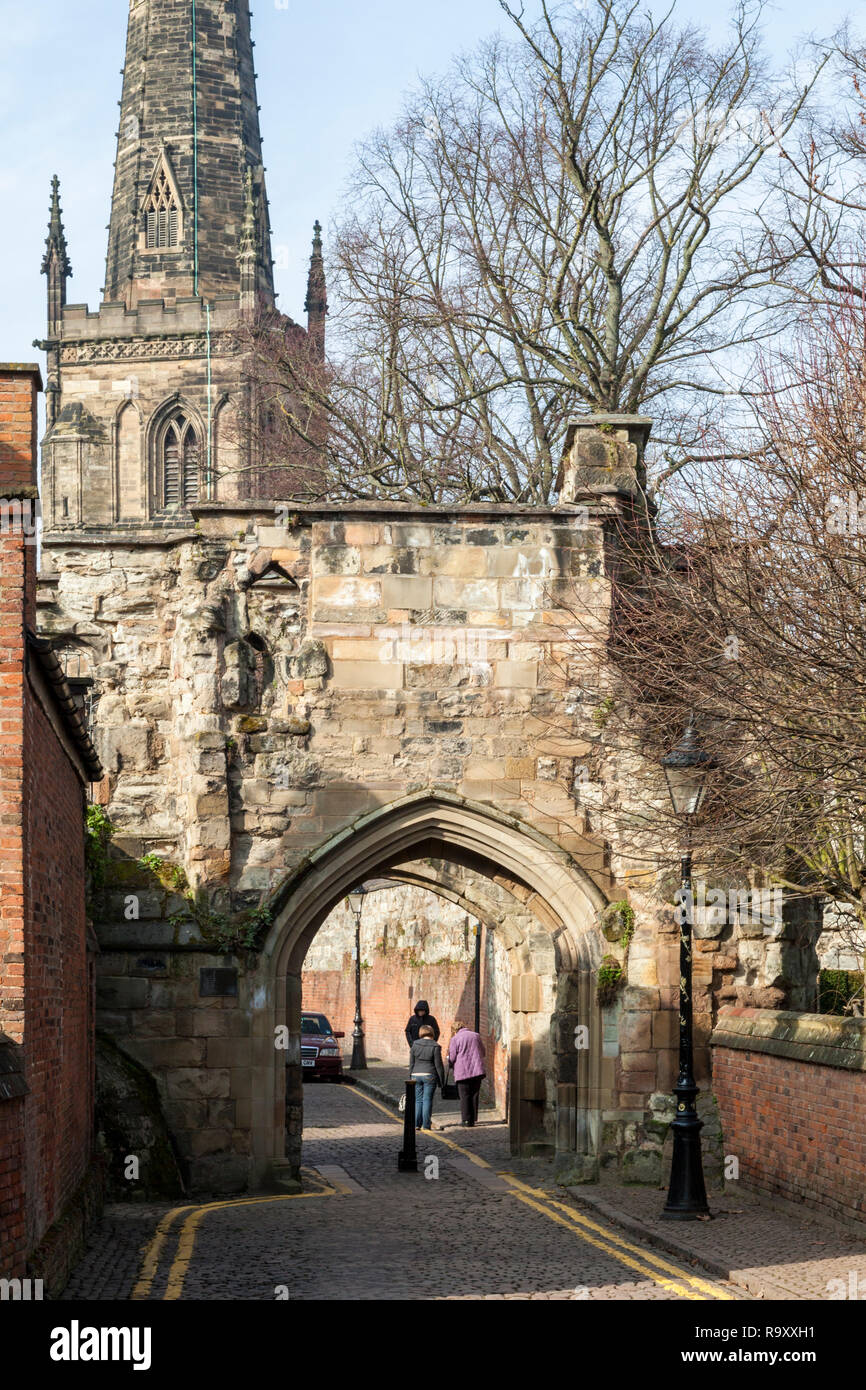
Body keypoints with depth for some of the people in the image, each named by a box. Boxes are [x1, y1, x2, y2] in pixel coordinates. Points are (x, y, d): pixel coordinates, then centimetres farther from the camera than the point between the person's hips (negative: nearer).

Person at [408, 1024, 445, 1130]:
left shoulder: (415, 1045, 2)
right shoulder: (435, 1047, -7)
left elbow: (411, 1063, 6)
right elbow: (438, 1065, -6)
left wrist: (411, 1076, 14)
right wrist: (442, 1080, 1)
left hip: (416, 1075, 3)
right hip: (430, 1076, -3)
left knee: (418, 1100, 10)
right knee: (427, 1100, 0)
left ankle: (417, 1124, 8)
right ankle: (426, 1125, -1)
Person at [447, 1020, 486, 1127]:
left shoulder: (455, 1039, -2)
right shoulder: (476, 1036, 10)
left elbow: (452, 1058, -4)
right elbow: (483, 1053, 18)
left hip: (463, 1071, -3)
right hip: (477, 1070, 3)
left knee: (464, 1096, 2)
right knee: (474, 1095, 10)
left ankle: (466, 1119, -2)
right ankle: (473, 1119, 10)